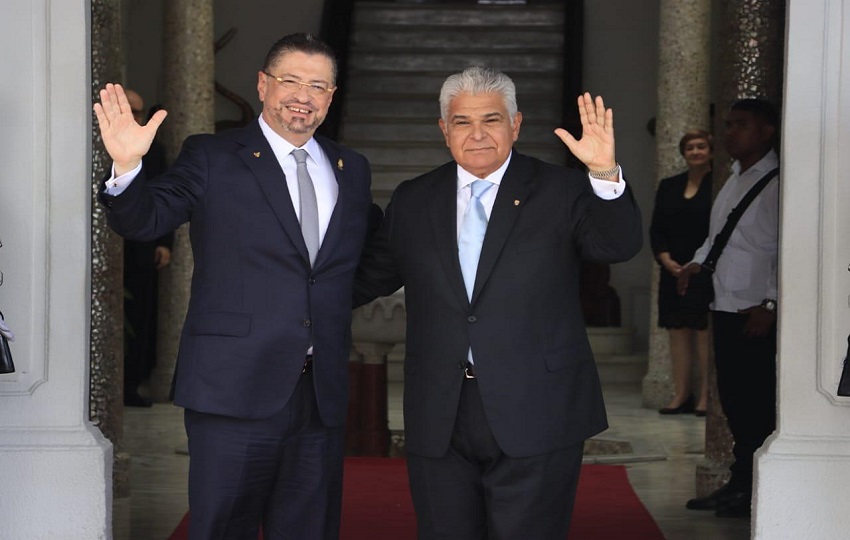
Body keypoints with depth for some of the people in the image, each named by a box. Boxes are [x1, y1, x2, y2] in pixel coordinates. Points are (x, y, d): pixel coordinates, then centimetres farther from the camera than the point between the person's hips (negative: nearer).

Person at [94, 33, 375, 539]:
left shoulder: (351, 169, 15)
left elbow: (367, 258, 26)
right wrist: (127, 166, -29)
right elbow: (144, 220, -12)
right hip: (235, 389, -4)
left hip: (322, 396, 5)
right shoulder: (212, 159, 1)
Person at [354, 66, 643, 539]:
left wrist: (605, 174, -30)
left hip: (533, 421, -3)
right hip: (438, 424, 3)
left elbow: (620, 245, -14)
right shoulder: (412, 202, 11)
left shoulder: (561, 192, 1)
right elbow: (367, 277, 19)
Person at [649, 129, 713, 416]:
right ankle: (681, 394, 9)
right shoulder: (669, 187, 14)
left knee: (705, 331, -5)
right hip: (673, 271, 5)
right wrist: (666, 260, -4)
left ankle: (705, 396, -1)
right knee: (677, 330, 4)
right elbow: (656, 228, 11)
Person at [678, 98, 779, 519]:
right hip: (725, 307, 9)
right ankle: (739, 483, 25)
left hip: (757, 313, -9)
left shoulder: (776, 184, -12)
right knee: (733, 400, 15)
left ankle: (755, 492, 6)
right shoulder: (734, 180, 16)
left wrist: (771, 303, -19)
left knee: (756, 404, -3)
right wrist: (698, 262, 8)